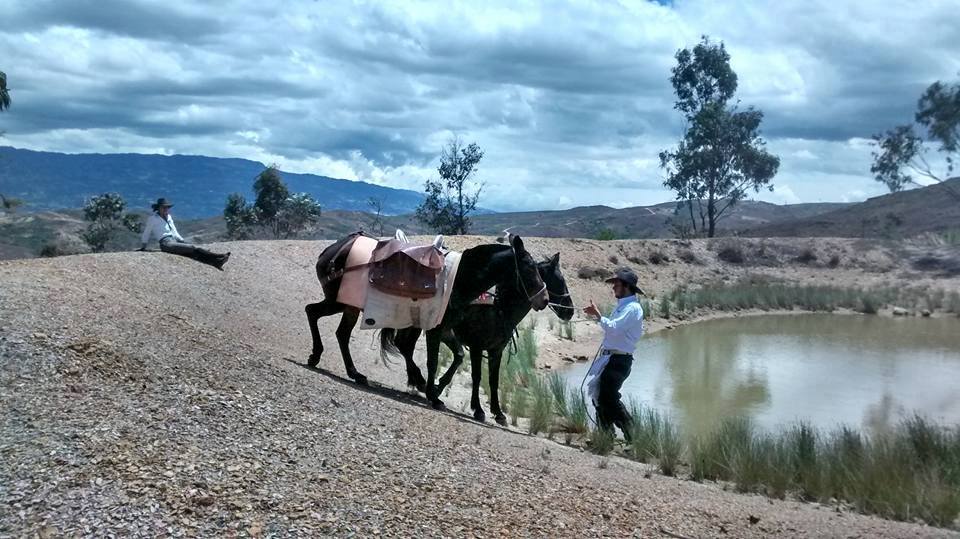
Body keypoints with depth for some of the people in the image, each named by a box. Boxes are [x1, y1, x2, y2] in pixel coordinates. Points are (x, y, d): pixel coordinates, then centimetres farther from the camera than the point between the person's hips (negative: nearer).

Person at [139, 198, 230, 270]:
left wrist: (183, 241, 20)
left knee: (193, 253, -21)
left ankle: (215, 262, -45)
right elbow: (146, 234, 15)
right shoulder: (153, 219, 6)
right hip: (166, 243, -6)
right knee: (192, 248, -27)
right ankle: (217, 257, -43)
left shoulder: (169, 217, 24)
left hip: (175, 241, 6)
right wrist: (142, 247, 23)